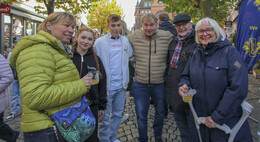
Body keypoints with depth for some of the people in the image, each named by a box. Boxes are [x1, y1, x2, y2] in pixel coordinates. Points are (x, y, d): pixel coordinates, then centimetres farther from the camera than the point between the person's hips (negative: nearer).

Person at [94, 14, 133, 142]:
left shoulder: (125, 41, 6)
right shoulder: (100, 42, -7)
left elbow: (131, 56, 19)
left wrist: (127, 78, 16)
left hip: (121, 85, 5)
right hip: (106, 86, -4)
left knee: (118, 114, 17)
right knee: (105, 117, 6)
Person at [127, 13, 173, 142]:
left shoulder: (167, 37, -6)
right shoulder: (135, 36, -4)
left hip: (159, 84, 1)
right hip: (140, 84, 0)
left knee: (160, 113, 21)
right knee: (141, 116, 10)